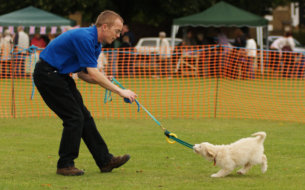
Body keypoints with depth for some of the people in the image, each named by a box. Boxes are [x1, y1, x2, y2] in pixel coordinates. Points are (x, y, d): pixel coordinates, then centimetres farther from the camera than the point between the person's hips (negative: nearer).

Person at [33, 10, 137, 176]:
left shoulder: (96, 44, 9)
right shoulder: (84, 38, -24)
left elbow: (84, 74, 14)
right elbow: (93, 74, -26)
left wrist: (105, 81, -5)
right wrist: (120, 91, -21)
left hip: (59, 74, 10)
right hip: (47, 74, -10)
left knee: (84, 117, 8)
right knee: (74, 117, -10)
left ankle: (104, 160, 11)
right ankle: (65, 165, -1)